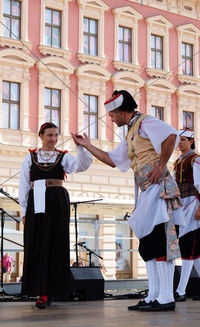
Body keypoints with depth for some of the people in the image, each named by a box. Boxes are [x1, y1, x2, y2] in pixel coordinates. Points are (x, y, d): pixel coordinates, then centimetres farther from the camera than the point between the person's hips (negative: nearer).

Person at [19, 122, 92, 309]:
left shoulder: (64, 157, 10)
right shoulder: (31, 157, 12)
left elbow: (82, 165, -9)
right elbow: (24, 185, 10)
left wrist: (81, 147, -24)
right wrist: (24, 211, 3)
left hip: (58, 204, -1)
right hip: (36, 204, 1)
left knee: (53, 246, -5)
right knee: (35, 246, -1)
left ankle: (45, 293, -4)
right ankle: (37, 289, 8)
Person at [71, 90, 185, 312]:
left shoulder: (145, 123, -6)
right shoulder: (130, 136, 24)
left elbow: (171, 135, -23)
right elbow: (112, 160, 32)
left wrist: (161, 165, -20)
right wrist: (87, 145, 32)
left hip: (159, 188, -10)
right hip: (148, 193, 10)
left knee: (158, 242, -13)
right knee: (148, 245, 8)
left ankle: (166, 298, -12)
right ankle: (154, 296, 10)